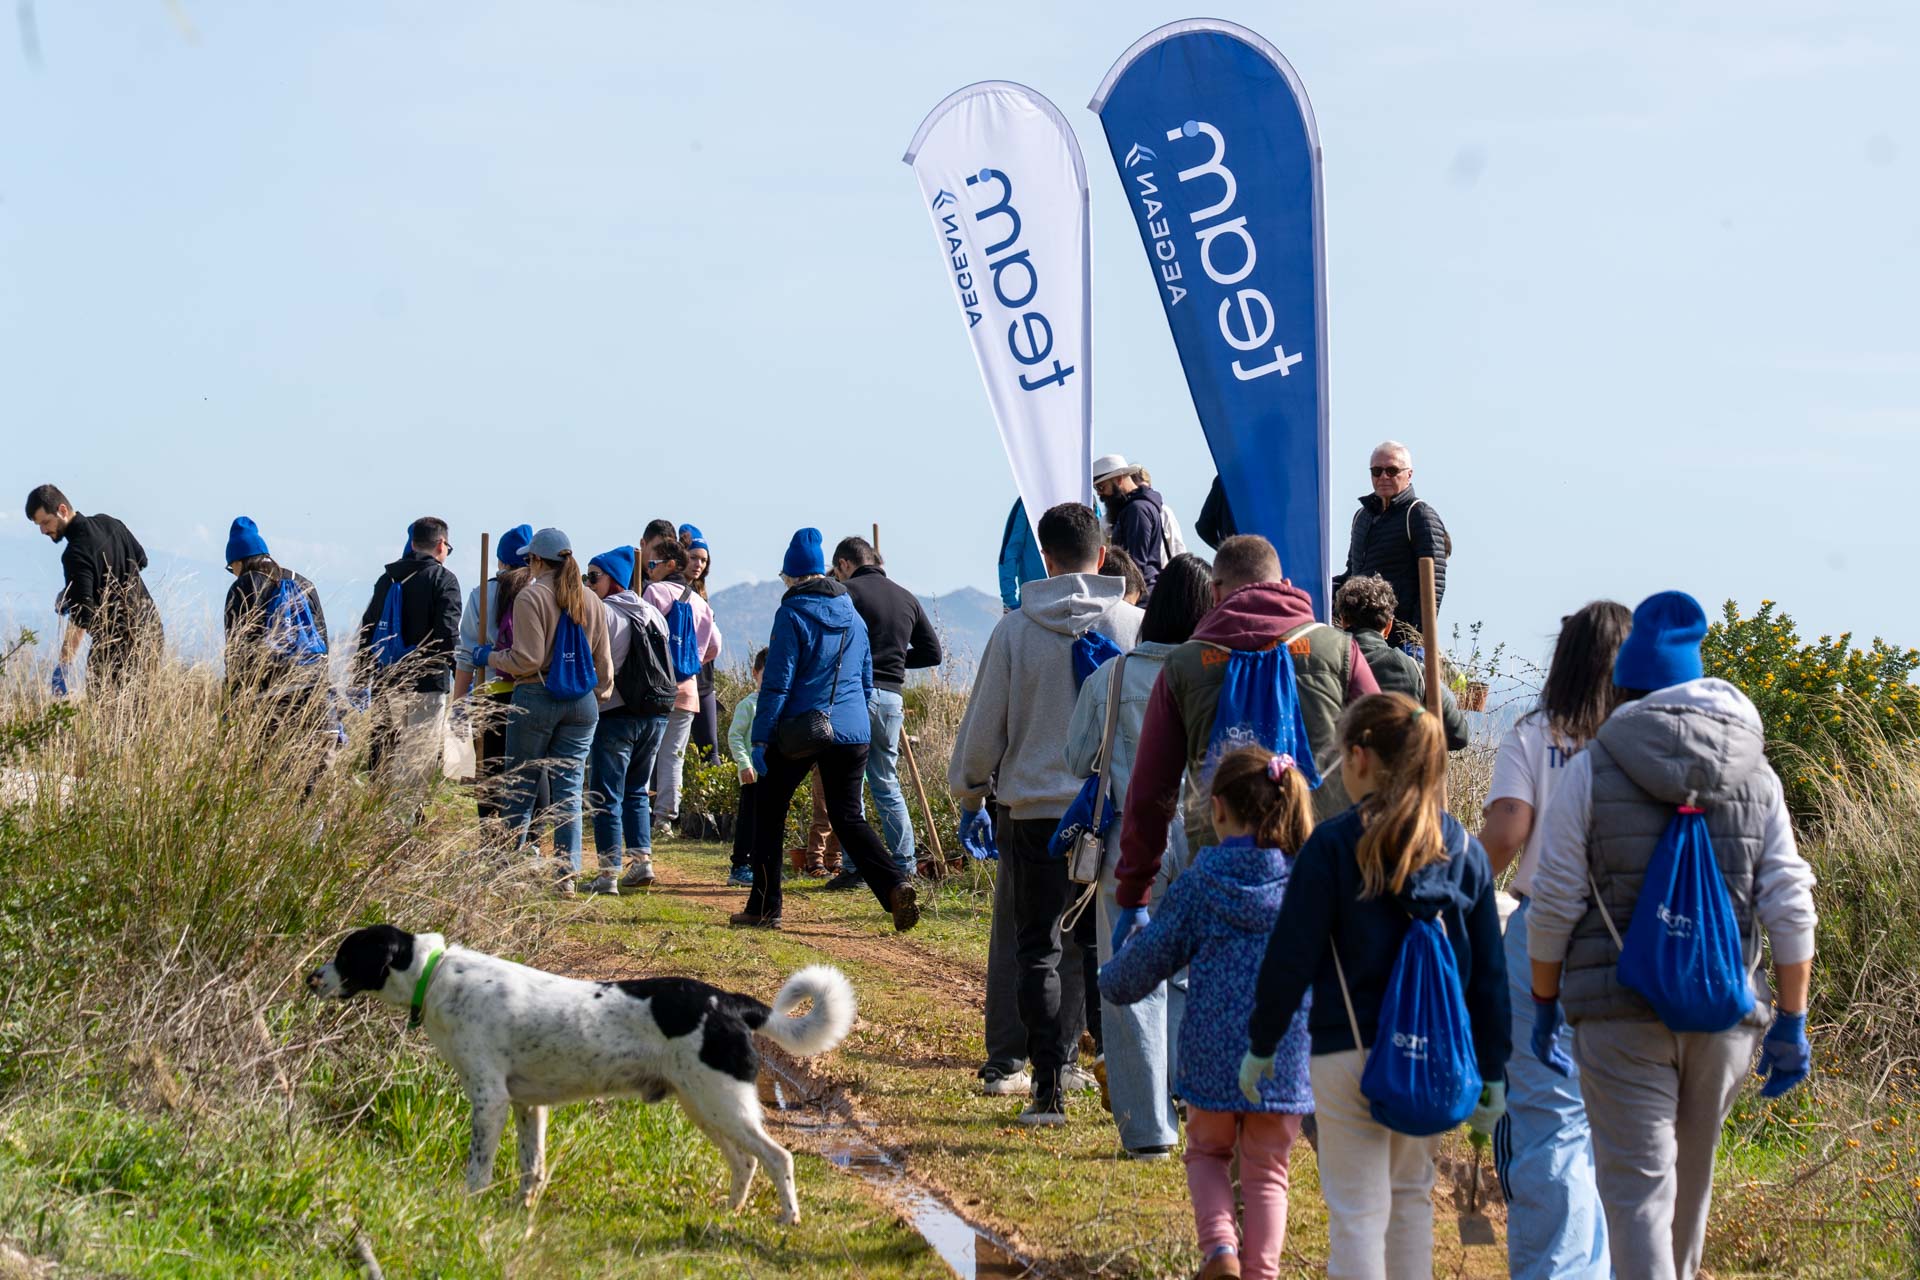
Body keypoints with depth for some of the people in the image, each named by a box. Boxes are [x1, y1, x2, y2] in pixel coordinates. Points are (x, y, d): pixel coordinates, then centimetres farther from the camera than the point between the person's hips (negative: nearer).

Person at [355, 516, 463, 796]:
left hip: (386, 681, 6)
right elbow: (448, 632, -13)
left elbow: (368, 626, 19)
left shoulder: (388, 577, 15)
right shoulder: (442, 579, -5)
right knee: (419, 757, -7)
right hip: (426, 682, -6)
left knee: (383, 753, 12)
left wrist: (361, 672, 25)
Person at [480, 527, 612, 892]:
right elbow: (603, 661, 12)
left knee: (520, 788, 5)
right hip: (582, 702, 5)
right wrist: (598, 697, 23)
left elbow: (528, 659, -13)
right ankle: (567, 873, 0)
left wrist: (490, 658, 2)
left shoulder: (531, 596, -8)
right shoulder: (590, 601, 9)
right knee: (569, 789, 5)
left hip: (536, 698, -5)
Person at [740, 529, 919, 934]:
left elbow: (777, 682, -11)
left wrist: (761, 737, -9)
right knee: (848, 817, 9)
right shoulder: (853, 615, 11)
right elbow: (866, 678, 19)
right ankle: (895, 887, -14)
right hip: (853, 731, 5)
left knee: (769, 812, 11)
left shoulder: (793, 615, -7)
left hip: (799, 731, -5)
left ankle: (764, 908, 11)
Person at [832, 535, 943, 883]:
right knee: (886, 783, 15)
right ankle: (904, 866, 11)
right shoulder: (907, 598, 15)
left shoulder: (846, 592, -5)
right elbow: (932, 652, 17)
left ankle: (856, 867, -1)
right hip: (892, 696, 5)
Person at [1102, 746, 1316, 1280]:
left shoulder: (1199, 884, -6)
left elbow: (1149, 957, 1)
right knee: (1267, 1170, 15)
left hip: (1213, 1054, -1)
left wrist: (1112, 980, 21)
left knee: (1207, 1152, 20)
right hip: (1287, 1057, 1)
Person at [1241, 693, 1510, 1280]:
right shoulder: (1465, 850, 4)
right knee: (1411, 1194, 20)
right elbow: (1489, 972, 6)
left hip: (1351, 1054, -4)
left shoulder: (1334, 843, -8)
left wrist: (1261, 1044, 3)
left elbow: (1290, 956, -8)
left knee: (1356, 1210, -1)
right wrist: (1492, 1073, 12)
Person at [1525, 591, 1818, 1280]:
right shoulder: (1757, 776, 6)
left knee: (1636, 1184, -4)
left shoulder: (1590, 770, -2)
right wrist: (1791, 1021, 8)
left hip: (1620, 1012, -3)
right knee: (1691, 1179, 19)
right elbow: (1789, 907, 3)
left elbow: (1554, 904, -3)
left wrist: (1545, 1003, 8)